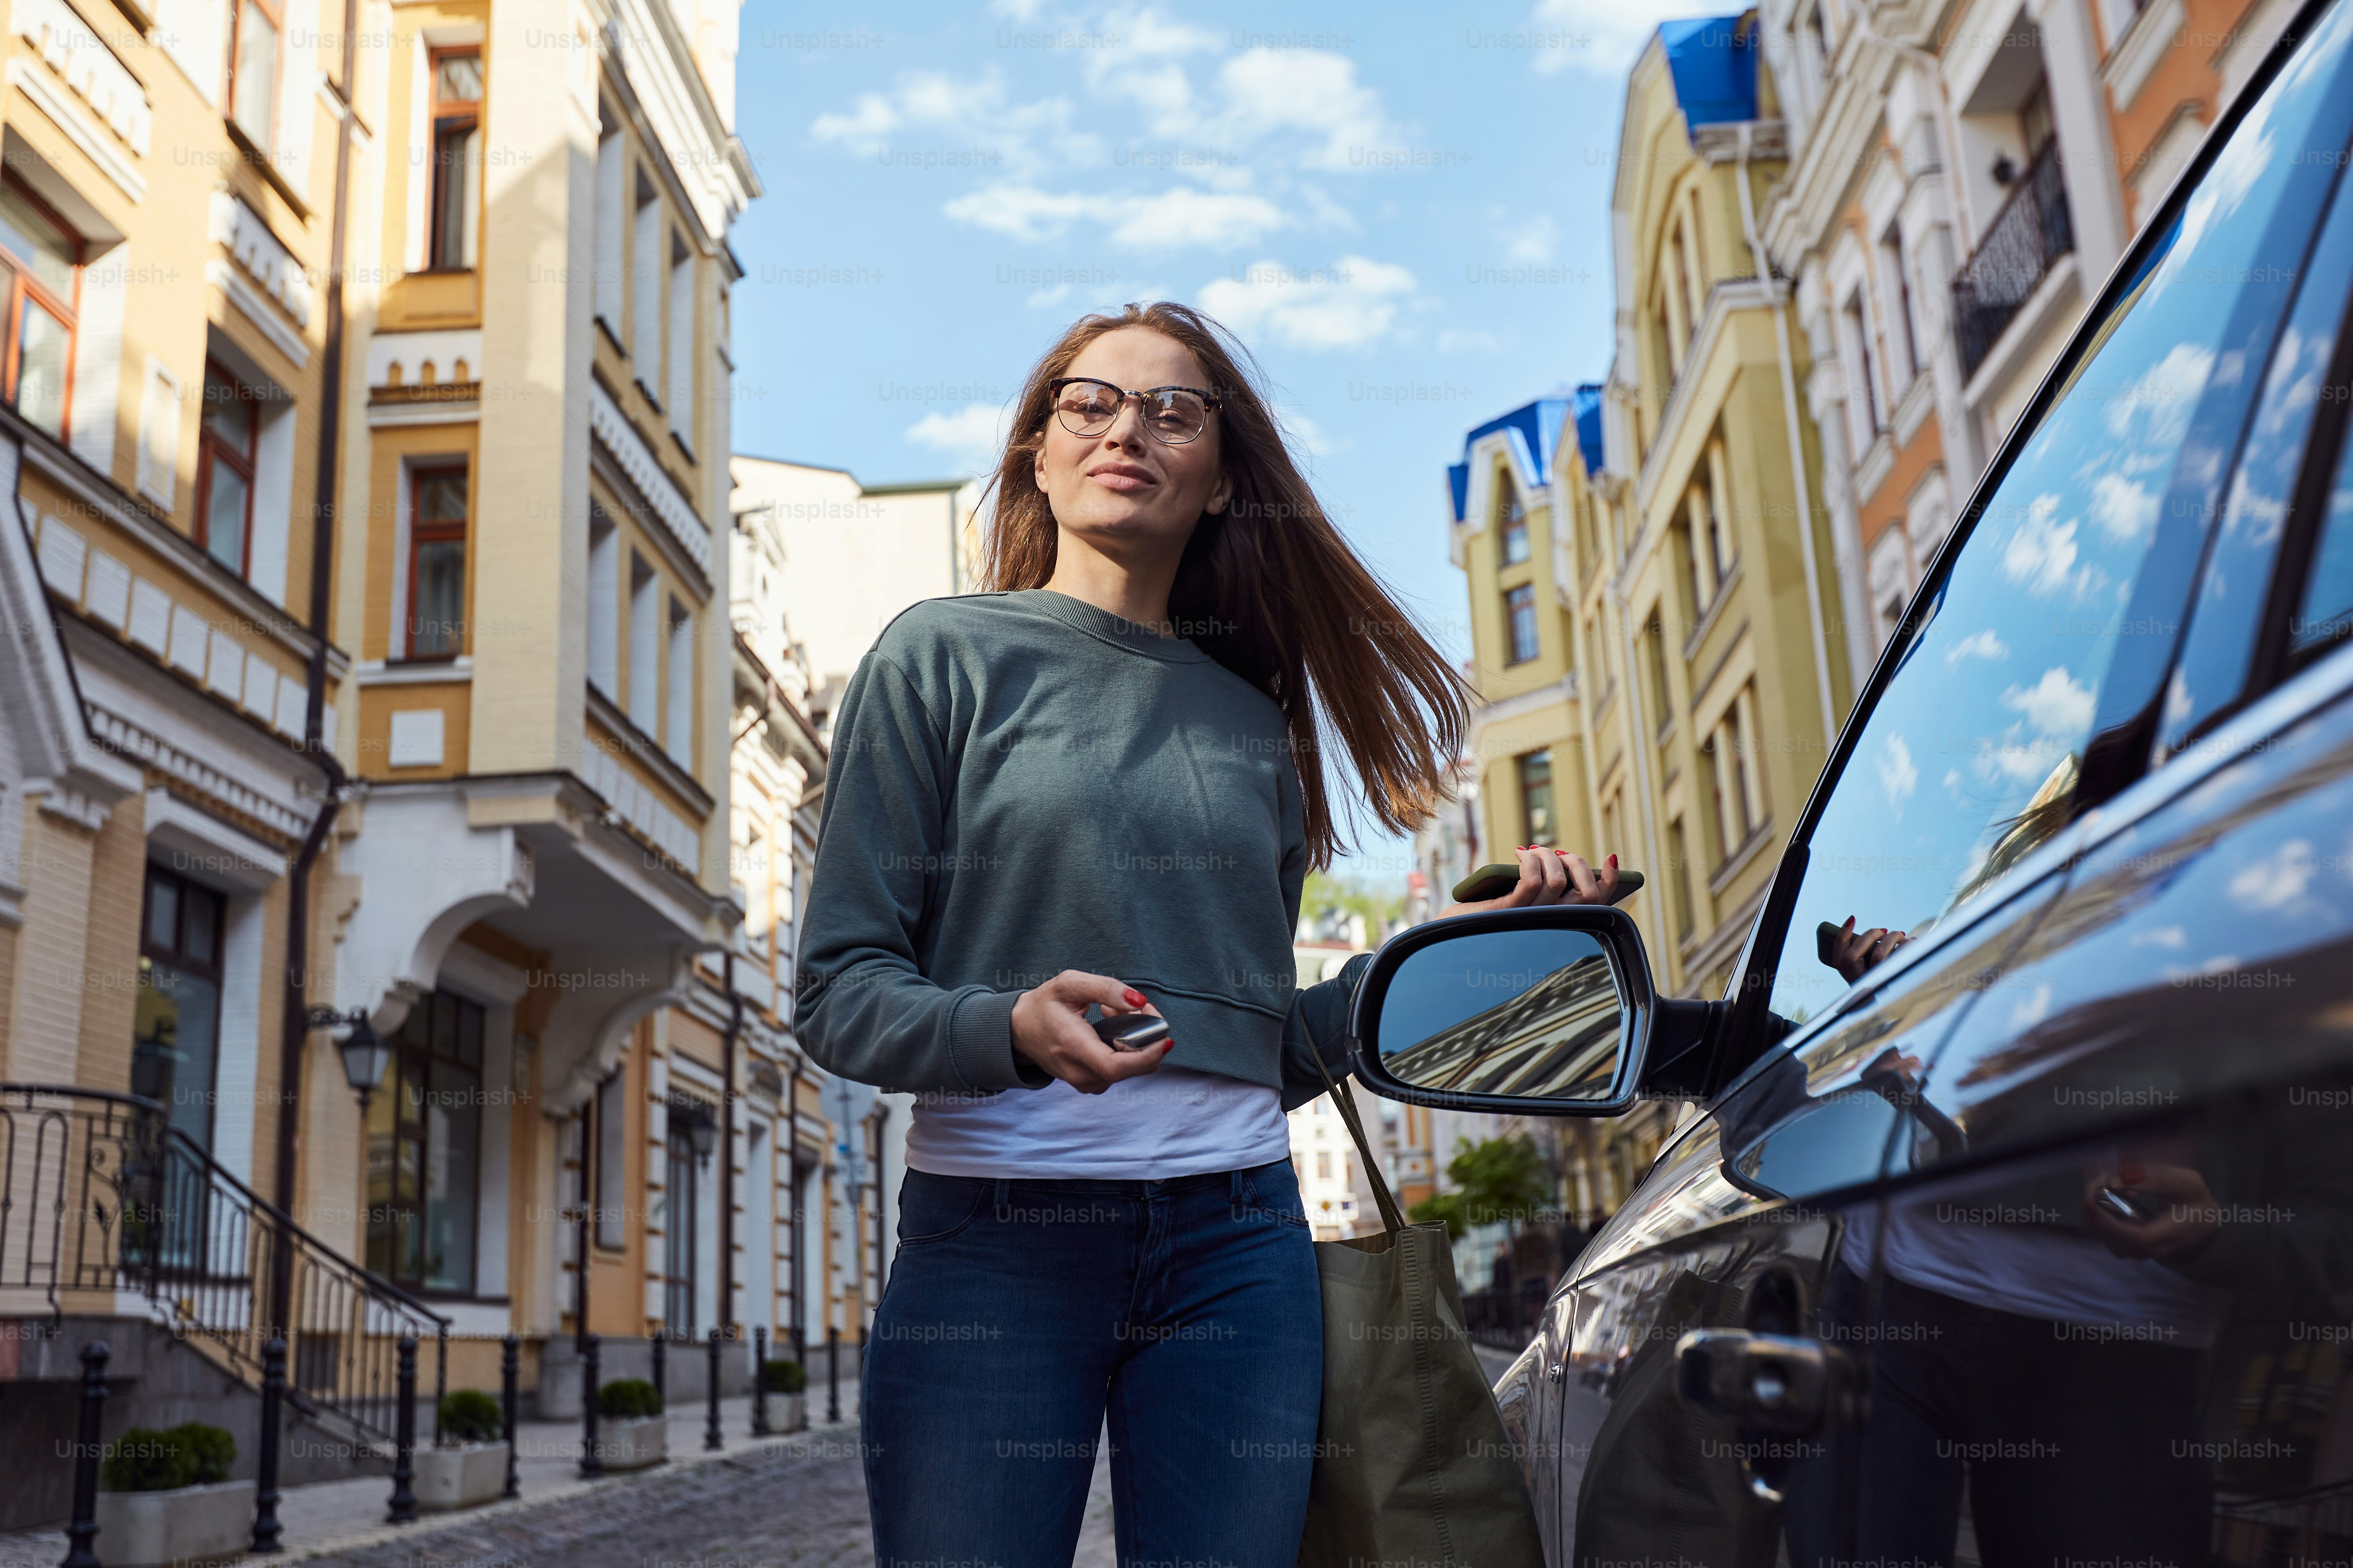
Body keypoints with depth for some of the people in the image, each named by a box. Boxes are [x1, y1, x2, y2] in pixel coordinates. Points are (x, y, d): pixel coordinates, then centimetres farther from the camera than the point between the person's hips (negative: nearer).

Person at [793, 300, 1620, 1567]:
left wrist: (1457, 943, 6)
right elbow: (838, 993, -3)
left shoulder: (1249, 719, 14)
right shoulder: (944, 655, 4)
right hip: (994, 1237, -3)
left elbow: (1270, 1048, 15)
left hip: (1236, 1245, 3)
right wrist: (1013, 1031, -21)